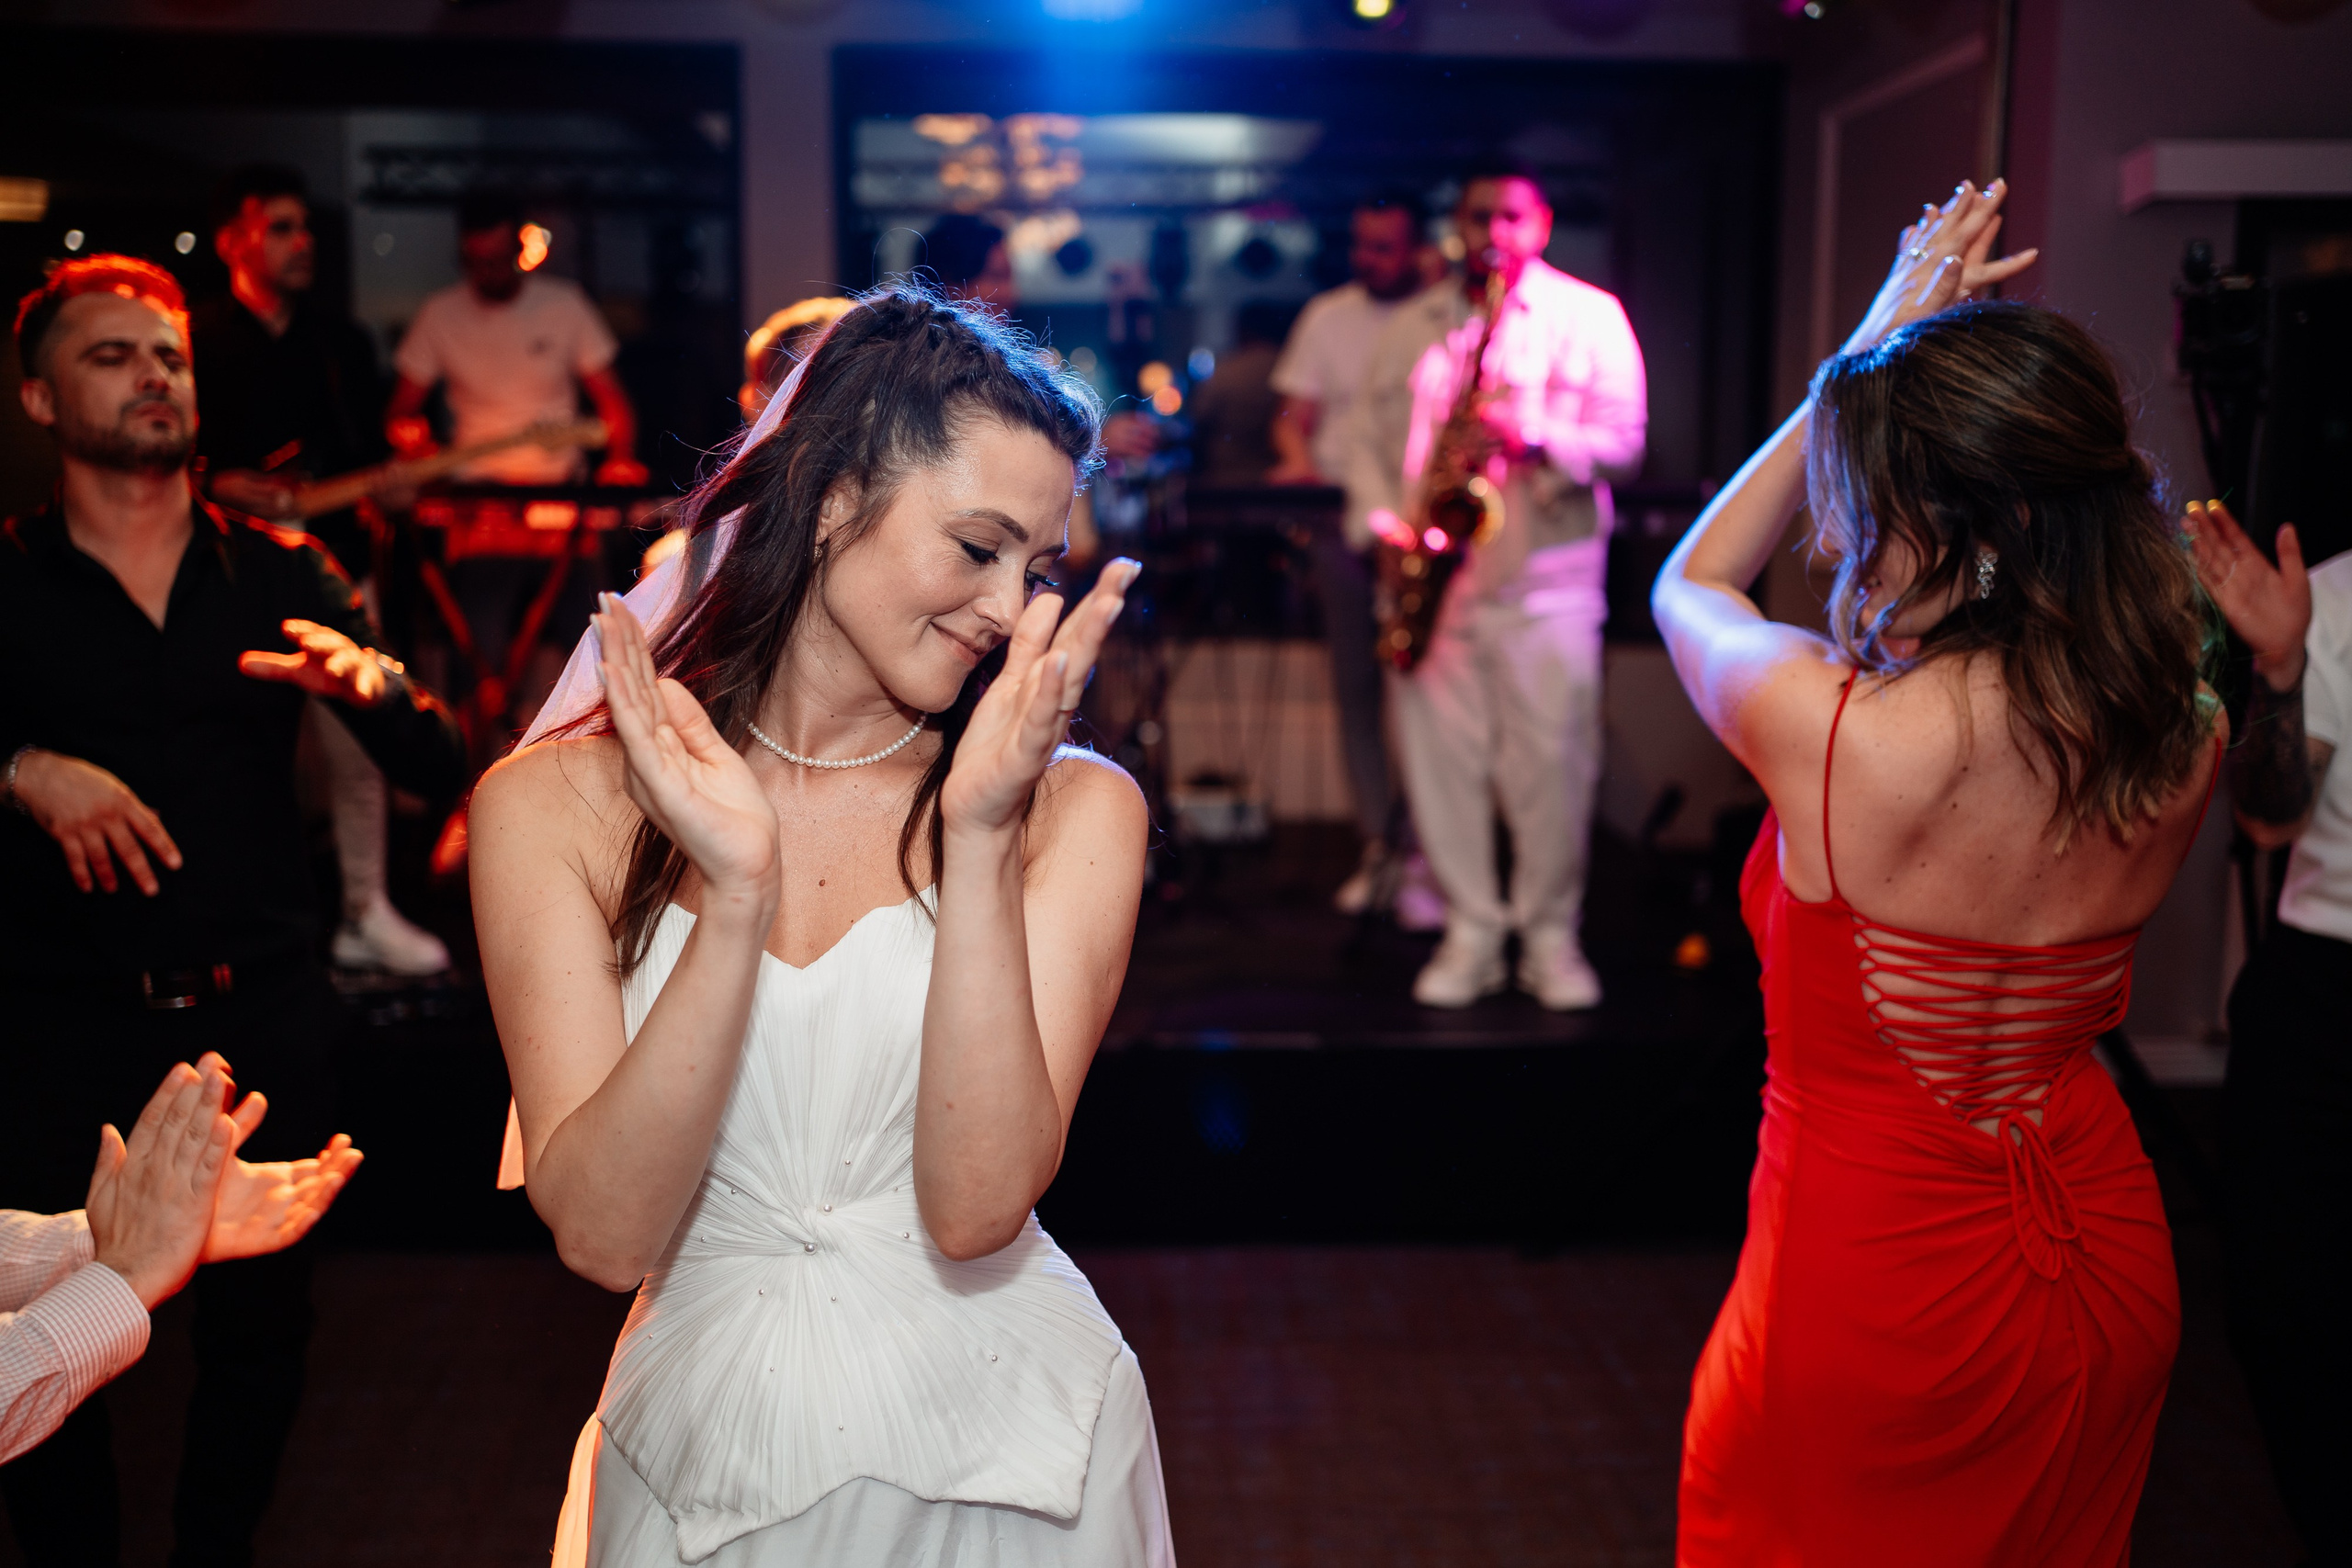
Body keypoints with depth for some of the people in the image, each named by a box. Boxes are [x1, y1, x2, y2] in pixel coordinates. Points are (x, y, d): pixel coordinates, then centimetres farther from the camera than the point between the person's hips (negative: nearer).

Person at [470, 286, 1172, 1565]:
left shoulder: (1072, 809, -9)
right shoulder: (555, 806, -8)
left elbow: (976, 1208, -18)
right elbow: (603, 1236, -15)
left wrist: (982, 844, -26)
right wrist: (734, 893, -26)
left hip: (1002, 1462, 0)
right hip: (704, 1455, 0)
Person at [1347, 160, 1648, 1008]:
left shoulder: (1590, 317, 7)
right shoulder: (1411, 326, 16)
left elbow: (1624, 441, -1)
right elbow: (1370, 436, 15)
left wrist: (1534, 437, -17)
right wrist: (1384, 521, -2)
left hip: (1548, 571, -2)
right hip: (1429, 570, 3)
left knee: (1552, 757, -3)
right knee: (1439, 753, 2)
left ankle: (1550, 935, 10)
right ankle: (1470, 932, 12)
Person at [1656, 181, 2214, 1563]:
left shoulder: (1829, 724, -28)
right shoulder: (2190, 745, -13)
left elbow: (1687, 582, -5)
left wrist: (1879, 331, -3)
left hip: (1875, 1283, -5)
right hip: (2106, 1261, 6)